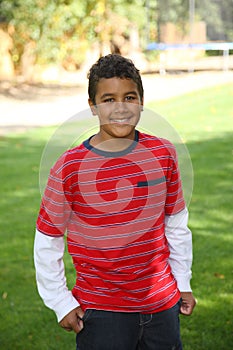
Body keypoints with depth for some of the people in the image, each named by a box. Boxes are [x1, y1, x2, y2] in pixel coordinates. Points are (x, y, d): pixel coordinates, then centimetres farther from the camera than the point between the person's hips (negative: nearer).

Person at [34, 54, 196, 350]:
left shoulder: (163, 154, -4)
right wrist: (61, 303, -3)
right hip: (101, 312, -3)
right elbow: (47, 240, -5)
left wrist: (183, 283, 12)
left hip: (163, 303, 3)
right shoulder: (69, 168, -14)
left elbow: (177, 224, 7)